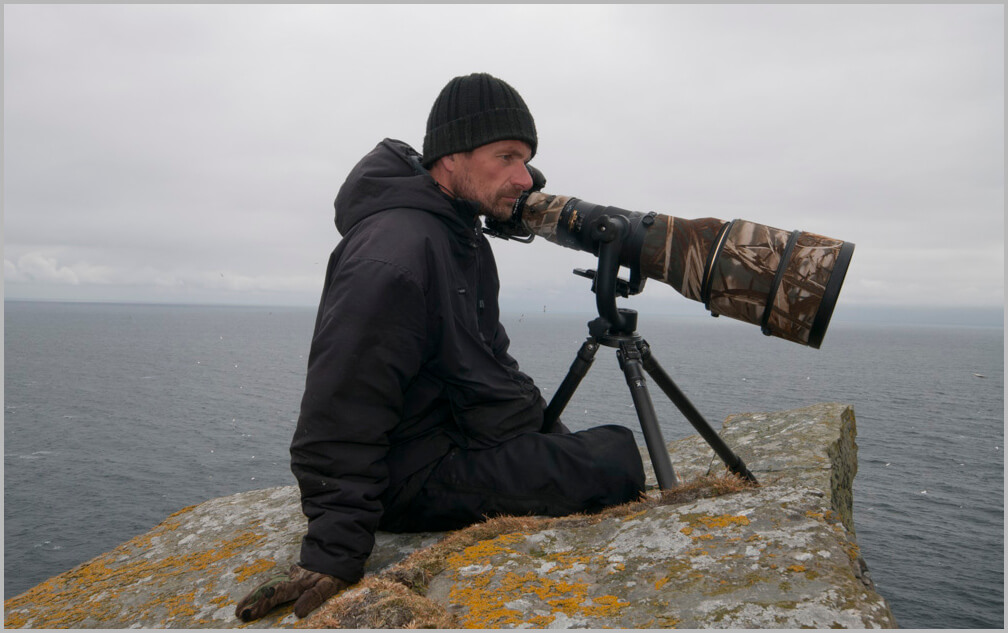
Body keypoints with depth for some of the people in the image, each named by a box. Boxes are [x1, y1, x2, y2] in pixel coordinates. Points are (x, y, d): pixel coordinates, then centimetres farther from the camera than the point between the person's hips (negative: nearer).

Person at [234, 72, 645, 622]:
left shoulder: (465, 238, 11)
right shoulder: (393, 251, -23)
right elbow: (341, 415, -27)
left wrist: (546, 431, 11)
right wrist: (334, 555, -28)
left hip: (462, 440, 10)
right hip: (417, 477, -10)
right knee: (618, 459, -13)